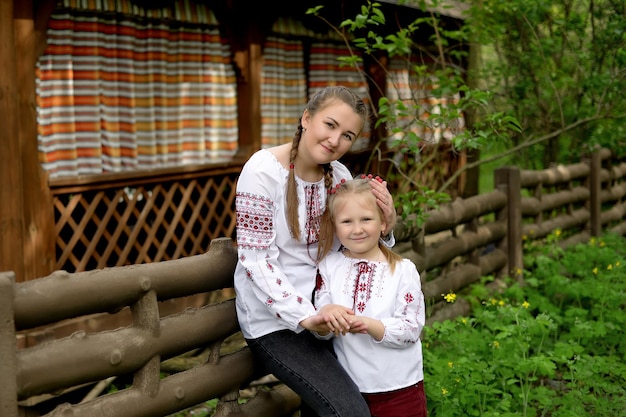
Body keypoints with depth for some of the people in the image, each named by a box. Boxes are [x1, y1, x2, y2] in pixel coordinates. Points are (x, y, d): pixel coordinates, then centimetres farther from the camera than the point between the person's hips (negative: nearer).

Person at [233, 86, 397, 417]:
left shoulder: (339, 175, 2)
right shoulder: (263, 171, -15)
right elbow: (256, 260, -18)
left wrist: (384, 227, -10)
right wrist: (303, 317, -27)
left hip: (322, 311, 6)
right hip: (275, 320, -6)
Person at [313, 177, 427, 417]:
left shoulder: (403, 270, -8)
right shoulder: (329, 266, -2)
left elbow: (412, 328, -12)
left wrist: (371, 326, -27)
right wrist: (326, 316, -25)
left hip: (399, 390, -1)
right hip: (349, 387, 2)